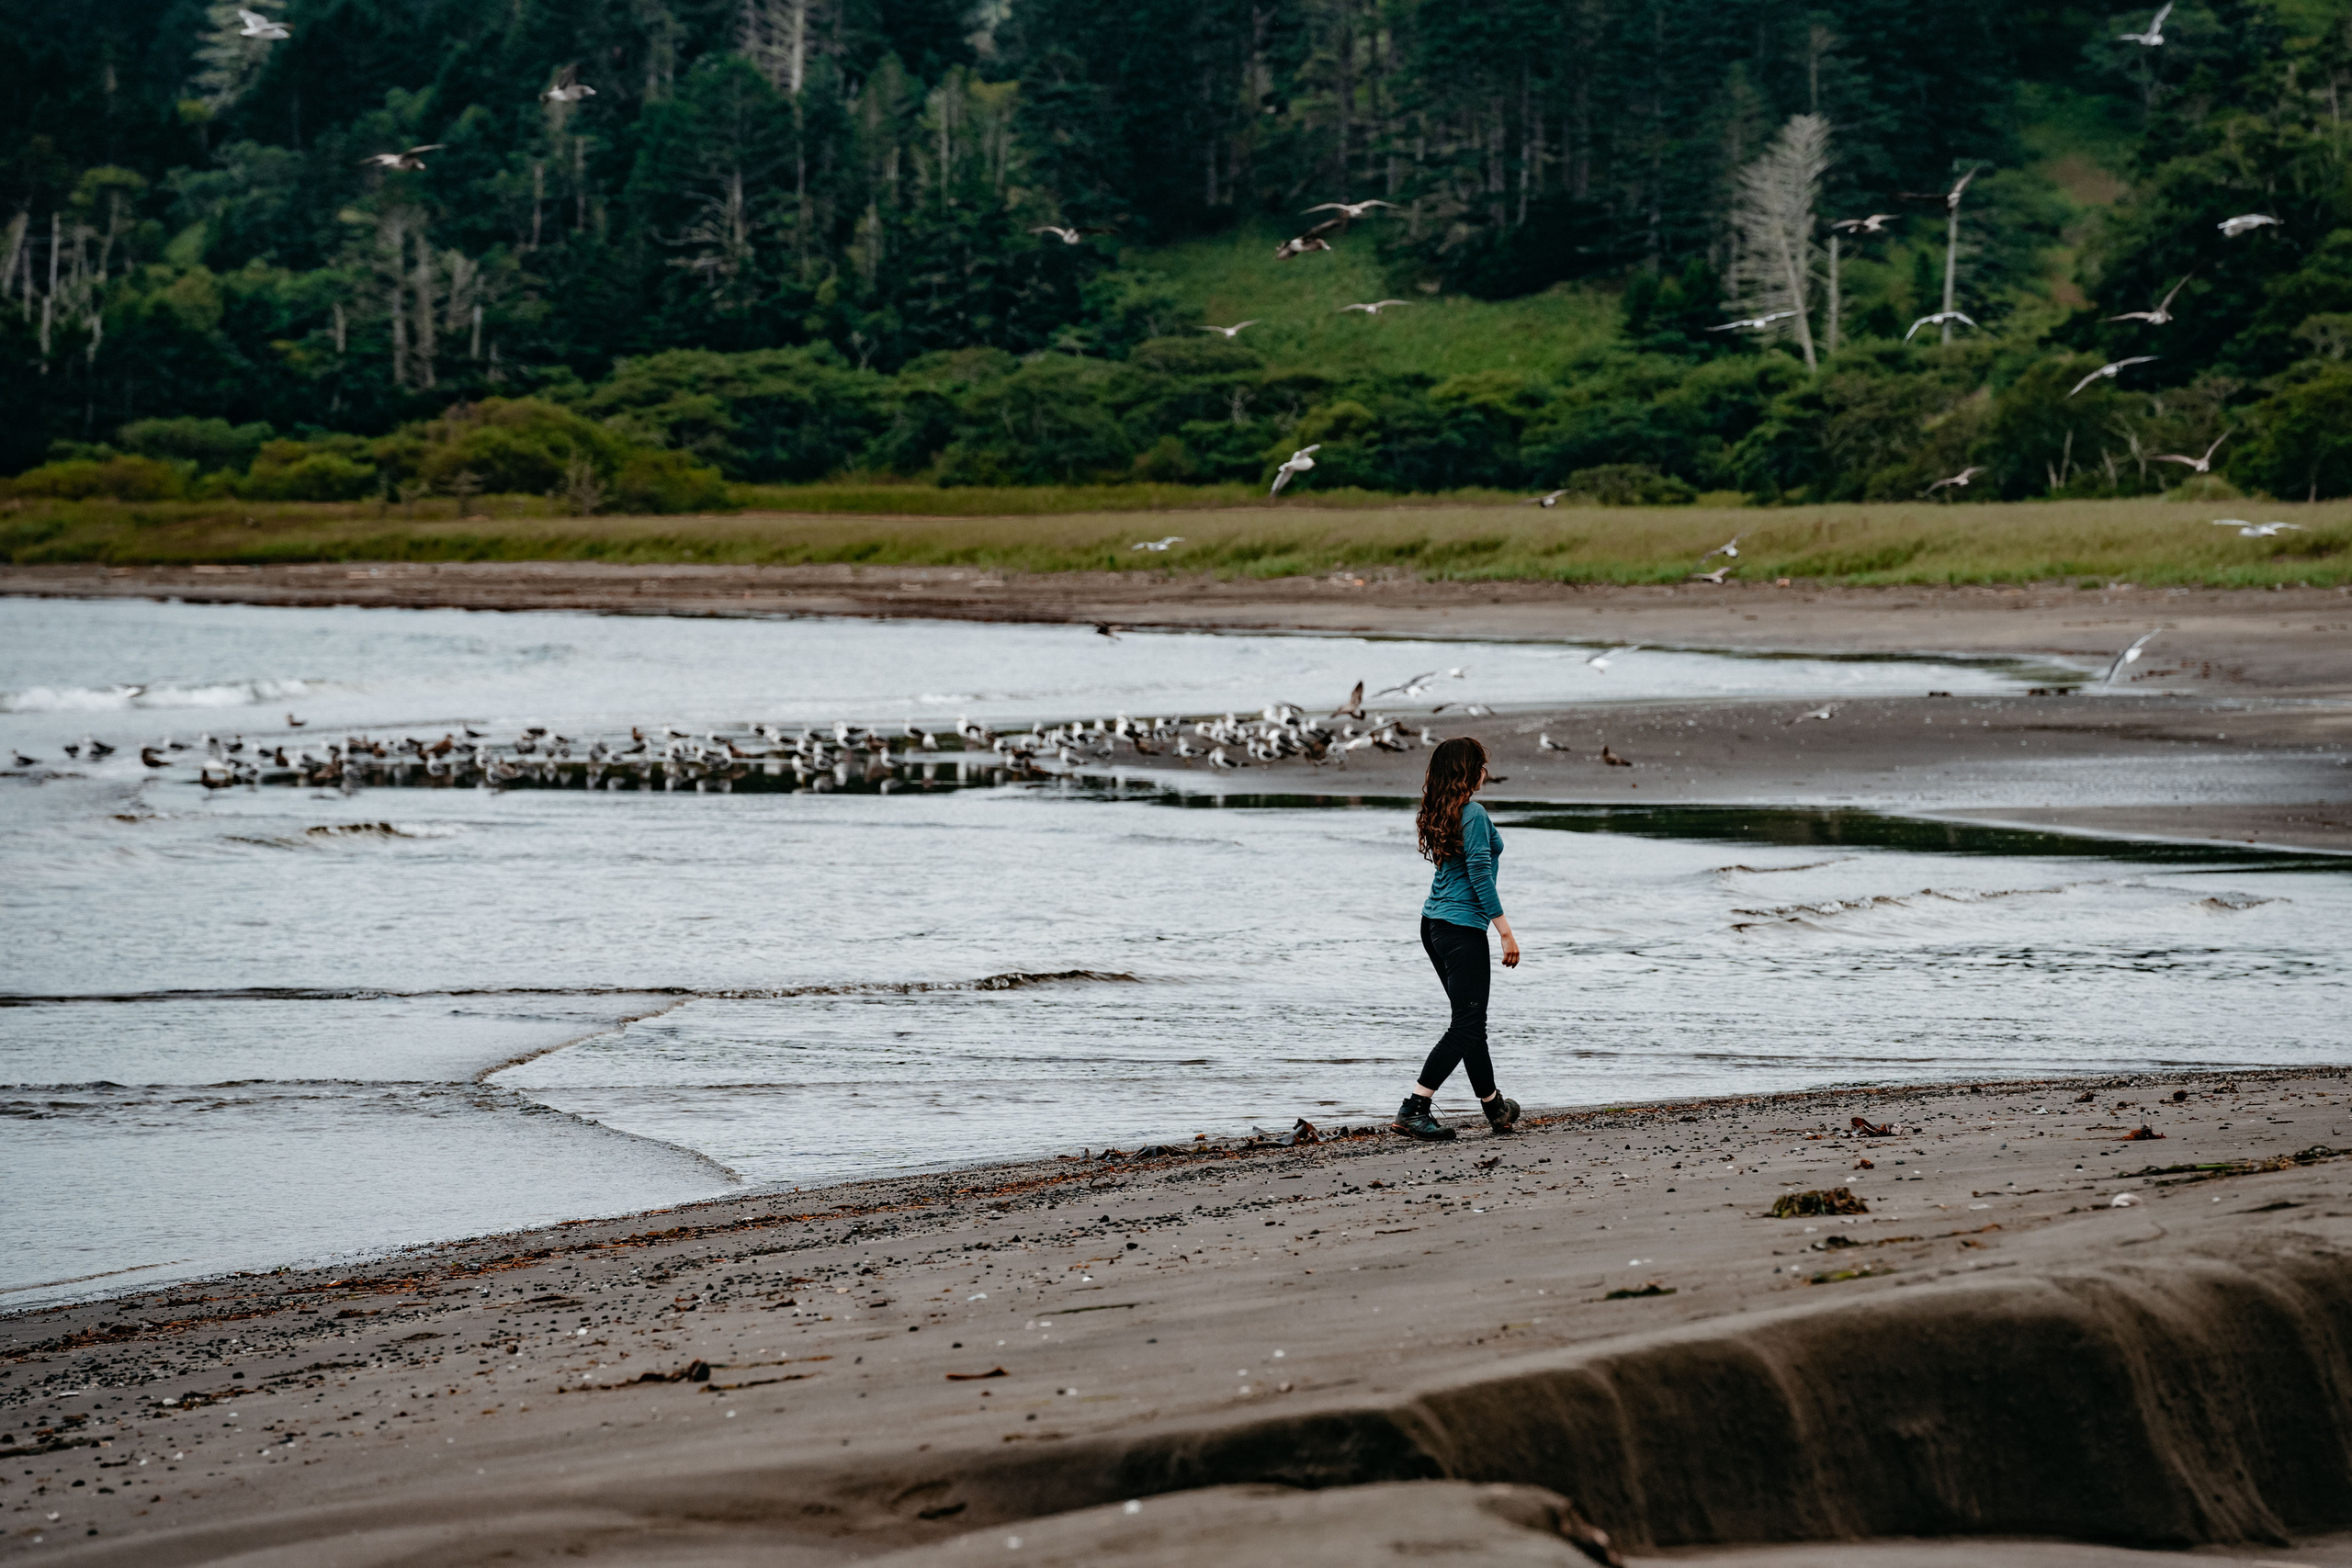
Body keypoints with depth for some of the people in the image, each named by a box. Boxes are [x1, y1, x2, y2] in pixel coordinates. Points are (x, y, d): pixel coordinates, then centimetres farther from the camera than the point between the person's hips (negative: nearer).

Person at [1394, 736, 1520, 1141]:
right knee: (1467, 1025, -5)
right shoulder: (1473, 814, -16)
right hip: (1463, 929, -9)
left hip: (1434, 925, 9)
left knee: (1471, 1020, 17)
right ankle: (1413, 1109, -13)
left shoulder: (1438, 814, 10)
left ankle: (1494, 1106, 26)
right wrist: (1505, 932, -14)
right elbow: (1480, 876, -18)